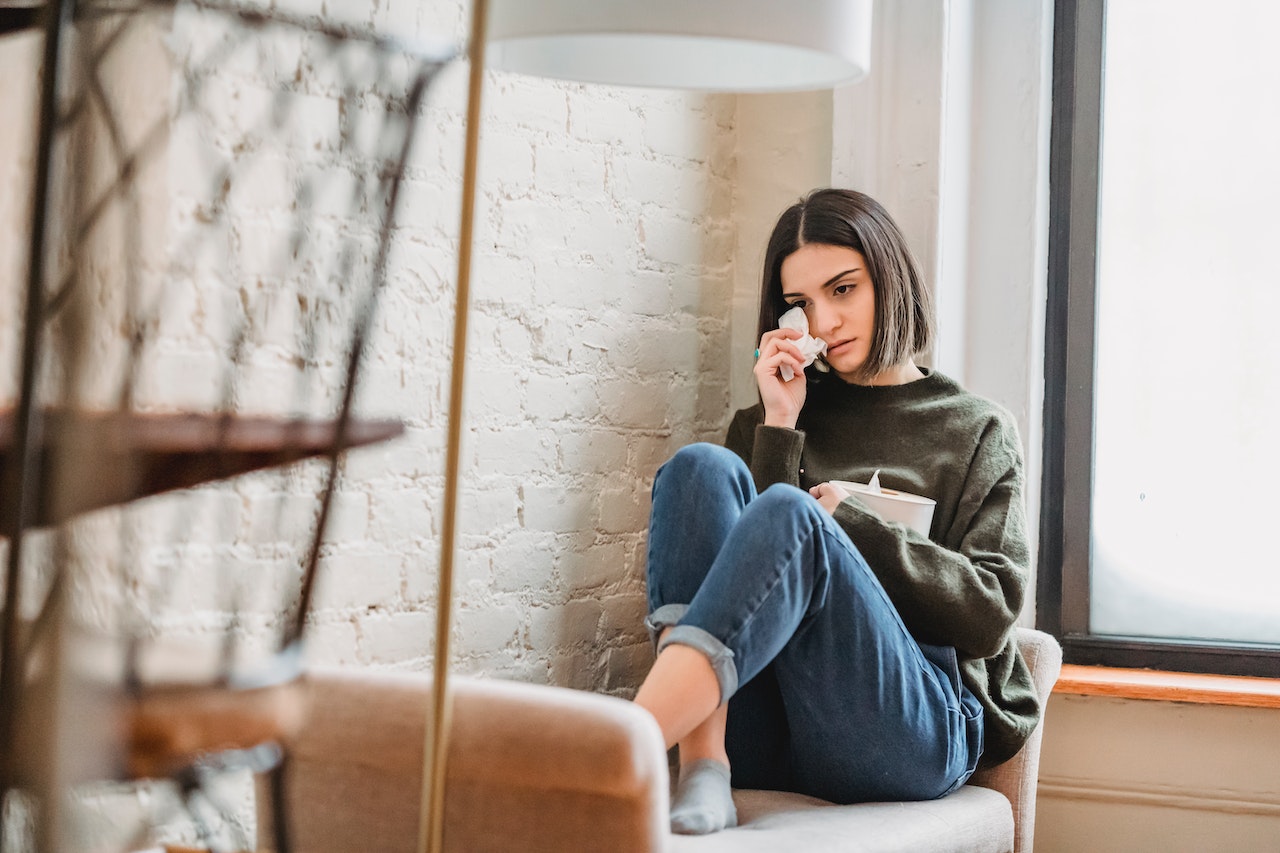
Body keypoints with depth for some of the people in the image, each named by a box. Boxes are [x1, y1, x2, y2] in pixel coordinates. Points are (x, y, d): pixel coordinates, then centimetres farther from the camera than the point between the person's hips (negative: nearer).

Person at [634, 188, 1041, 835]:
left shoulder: (977, 431, 18)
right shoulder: (769, 422, 24)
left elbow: (990, 615, 4)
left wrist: (846, 524, -3)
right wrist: (779, 429, 3)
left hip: (918, 725, -2)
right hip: (762, 739, 3)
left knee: (787, 517, -30)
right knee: (702, 467, -20)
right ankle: (703, 770, -37)